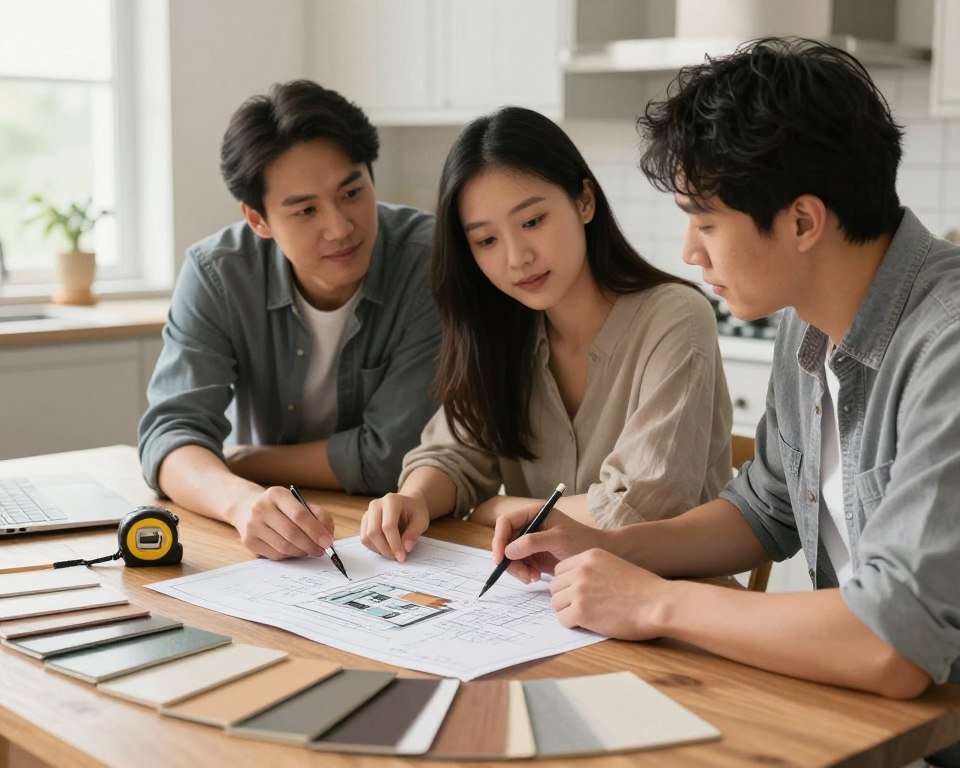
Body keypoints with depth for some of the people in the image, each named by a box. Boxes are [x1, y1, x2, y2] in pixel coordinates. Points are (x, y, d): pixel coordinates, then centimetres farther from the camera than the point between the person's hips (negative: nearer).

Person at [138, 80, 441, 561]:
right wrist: (240, 499, -38)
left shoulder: (432, 263, -19)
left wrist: (244, 462, -9)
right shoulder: (216, 274, -10)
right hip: (272, 551, 2)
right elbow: (171, 431, -17)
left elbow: (390, 456, -19)